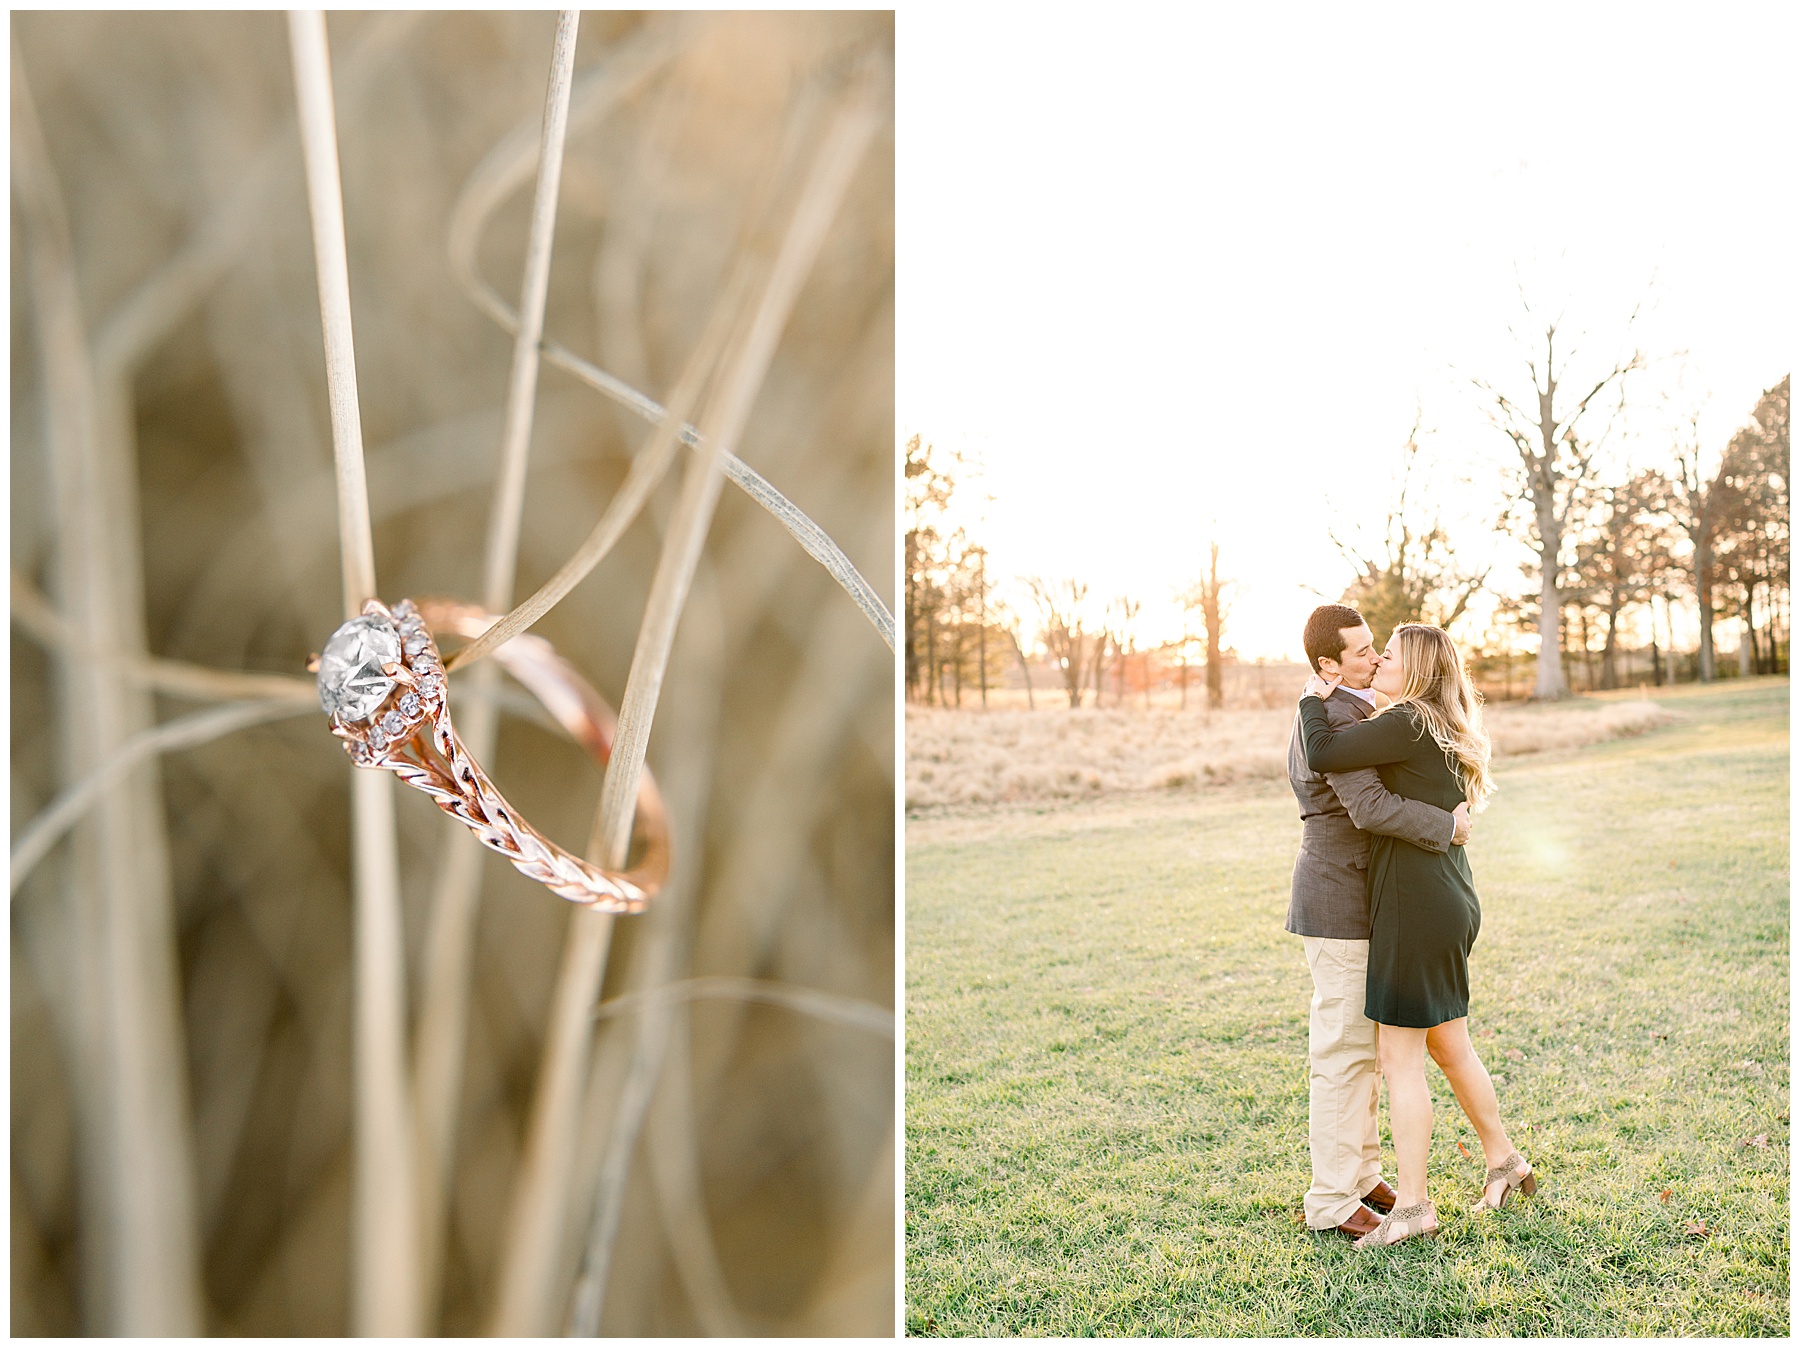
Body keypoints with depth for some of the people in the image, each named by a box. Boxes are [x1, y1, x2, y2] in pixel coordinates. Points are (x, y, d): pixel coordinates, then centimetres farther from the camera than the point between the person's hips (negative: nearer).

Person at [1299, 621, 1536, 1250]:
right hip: (1452, 903, 10)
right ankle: (1503, 1159, 39)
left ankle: (1412, 1205, 7)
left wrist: (1314, 700, -9)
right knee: (1448, 1045, 23)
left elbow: (1322, 755, -25)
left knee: (1398, 1059, -1)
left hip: (1416, 907, -10)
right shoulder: (1445, 729, 14)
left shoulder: (1408, 723, -17)